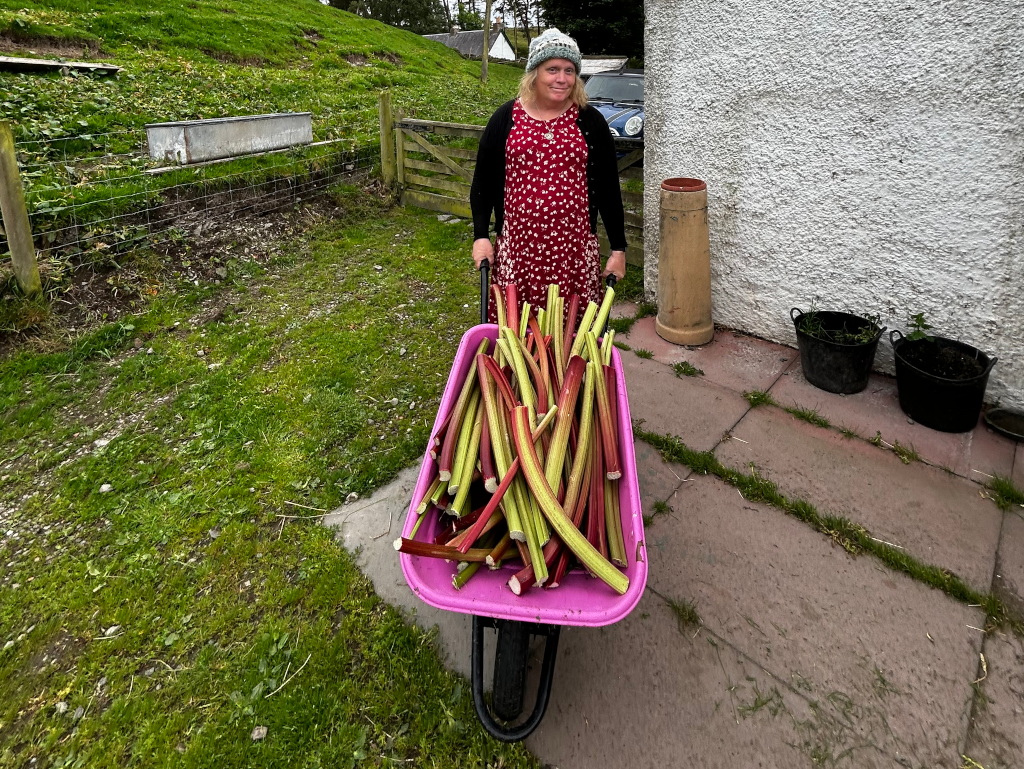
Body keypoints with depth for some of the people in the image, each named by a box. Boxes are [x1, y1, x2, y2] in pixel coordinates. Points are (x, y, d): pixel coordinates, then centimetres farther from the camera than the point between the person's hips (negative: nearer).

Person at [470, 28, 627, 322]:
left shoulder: (590, 121, 5)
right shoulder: (506, 118, 5)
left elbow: (608, 188, 6)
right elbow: (483, 181, 9)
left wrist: (618, 248, 4)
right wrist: (481, 235, 0)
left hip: (575, 246, 0)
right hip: (517, 244, 0)